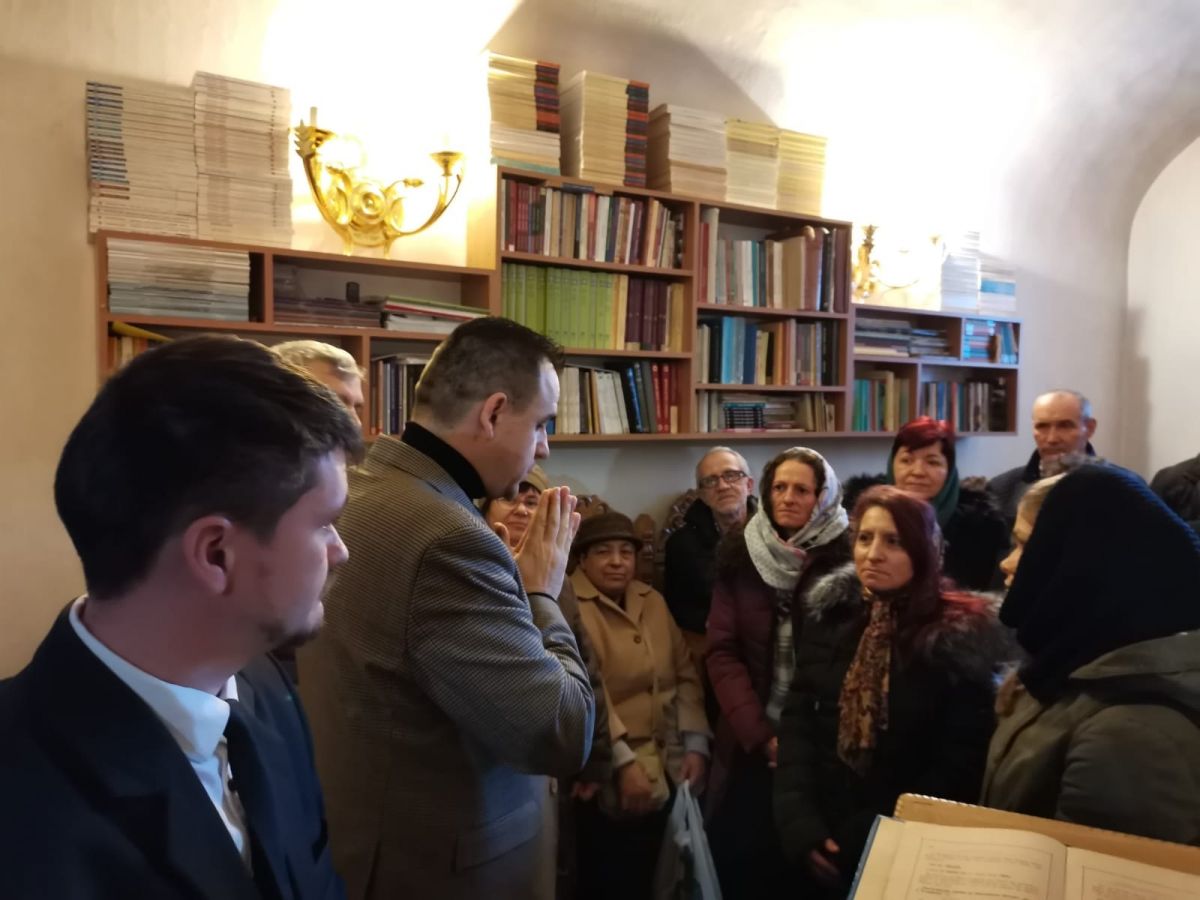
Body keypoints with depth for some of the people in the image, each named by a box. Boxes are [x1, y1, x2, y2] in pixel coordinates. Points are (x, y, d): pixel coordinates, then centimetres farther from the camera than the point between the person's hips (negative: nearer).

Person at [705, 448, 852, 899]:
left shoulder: (844, 556, -6)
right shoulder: (740, 553, 1)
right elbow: (722, 650, -2)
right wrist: (760, 734, -10)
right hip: (749, 741, 2)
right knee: (737, 859, 7)